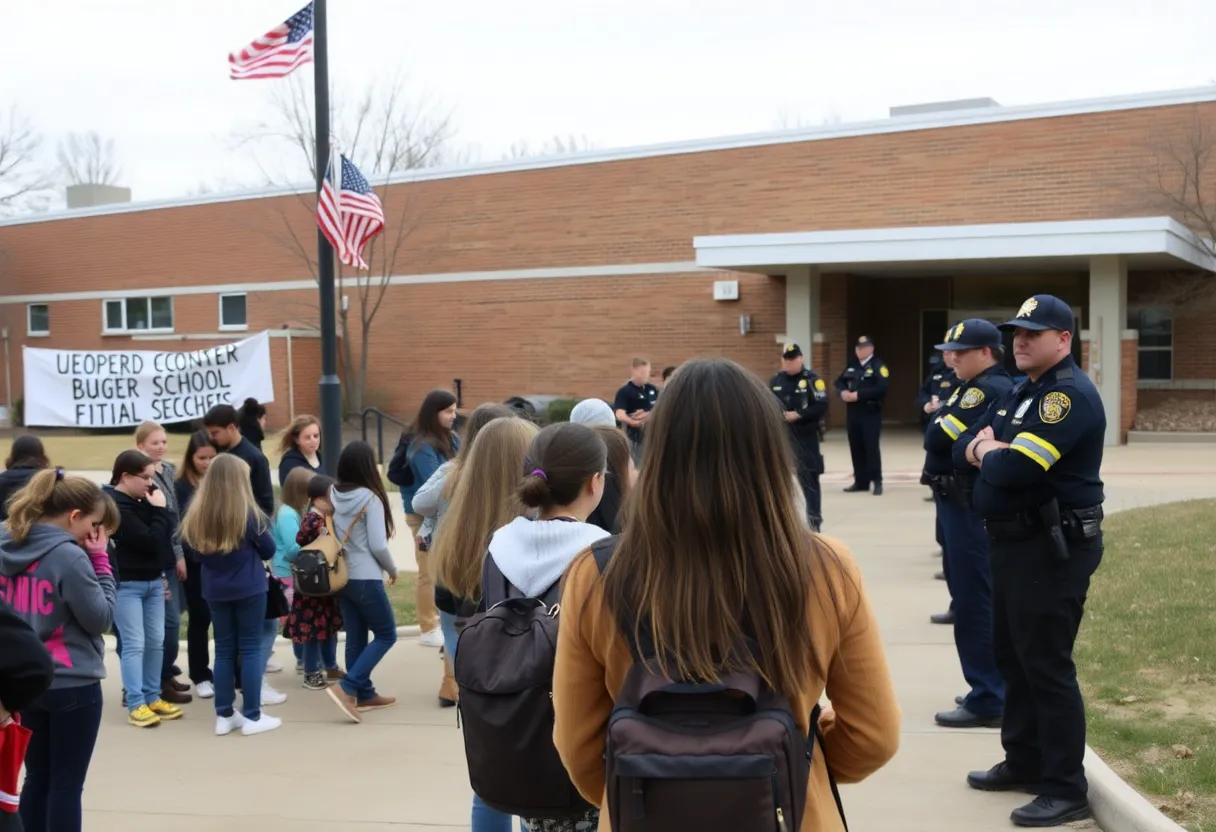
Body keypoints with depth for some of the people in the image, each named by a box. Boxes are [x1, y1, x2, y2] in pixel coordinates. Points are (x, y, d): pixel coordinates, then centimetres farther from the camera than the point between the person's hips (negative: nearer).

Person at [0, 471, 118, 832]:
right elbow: (101, 618, -12)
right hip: (72, 685, -7)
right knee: (66, 785, 4)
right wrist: (100, 561, -7)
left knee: (37, 779, 16)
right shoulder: (70, 556, -18)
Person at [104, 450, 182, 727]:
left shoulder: (141, 501, 6)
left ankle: (152, 697, 20)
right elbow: (150, 540, -21)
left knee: (156, 641, 11)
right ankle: (136, 705, -1)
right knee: (134, 644, -6)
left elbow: (165, 533, 12)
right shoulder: (114, 505, -17)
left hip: (152, 580, 8)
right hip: (126, 584, -8)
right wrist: (159, 509, -13)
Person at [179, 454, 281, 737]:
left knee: (224, 650, 12)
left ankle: (224, 716, 16)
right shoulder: (248, 513, -14)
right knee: (251, 649, 4)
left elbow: (198, 551, 8)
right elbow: (269, 550, -3)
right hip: (249, 589, -4)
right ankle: (252, 716, 6)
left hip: (215, 590, 4)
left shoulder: (198, 514, -4)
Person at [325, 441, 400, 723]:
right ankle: (347, 688, -8)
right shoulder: (370, 498, -16)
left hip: (341, 576, 7)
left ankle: (364, 694, 19)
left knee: (355, 637, 13)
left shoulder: (333, 495, 2)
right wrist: (393, 569, 0)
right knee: (386, 635, 4)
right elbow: (378, 545, -16)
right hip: (366, 578, -7)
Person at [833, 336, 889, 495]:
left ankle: (877, 481, 0)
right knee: (856, 448, 8)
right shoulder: (851, 366, 15)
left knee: (871, 447, -7)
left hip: (871, 413, -7)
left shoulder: (878, 366, -7)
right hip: (853, 413, 7)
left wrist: (859, 395, -21)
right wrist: (843, 392, -7)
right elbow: (839, 382, 17)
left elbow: (881, 388, -19)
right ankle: (861, 481, 16)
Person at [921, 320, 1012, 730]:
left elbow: (937, 438, -22)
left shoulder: (987, 389, -18)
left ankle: (987, 701, 1)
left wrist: (942, 418, -3)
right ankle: (992, 689, 25)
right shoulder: (987, 387, 16)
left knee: (974, 604, -5)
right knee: (978, 601, 16)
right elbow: (950, 435, 16)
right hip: (968, 504, 11)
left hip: (971, 508, -11)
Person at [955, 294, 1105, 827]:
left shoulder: (1069, 395, -18)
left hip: (1053, 549, -10)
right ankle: (1023, 762, 30)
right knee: (1011, 655, 17)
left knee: (1046, 665, -6)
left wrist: (985, 451, -6)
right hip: (1012, 542, 10)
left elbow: (1014, 469, -28)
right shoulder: (1019, 392, 15)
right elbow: (962, 450, 13)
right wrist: (988, 449, -10)